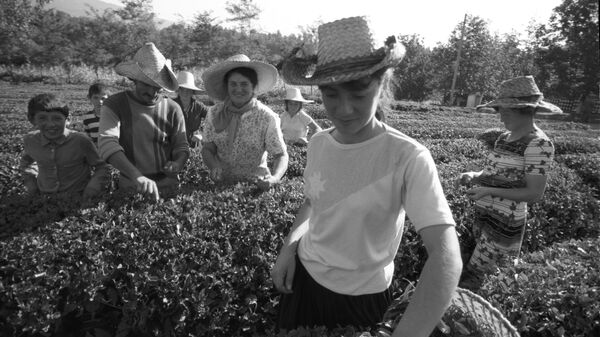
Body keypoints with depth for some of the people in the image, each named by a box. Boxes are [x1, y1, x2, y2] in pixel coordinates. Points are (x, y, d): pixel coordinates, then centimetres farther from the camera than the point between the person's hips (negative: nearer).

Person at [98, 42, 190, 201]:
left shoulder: (172, 108, 3)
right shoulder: (114, 105, -3)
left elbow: (181, 146, 10)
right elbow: (107, 143, -18)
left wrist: (178, 164, -14)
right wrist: (136, 176, -34)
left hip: (168, 187, 1)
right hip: (130, 188, -1)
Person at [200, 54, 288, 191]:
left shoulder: (267, 117, -10)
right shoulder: (214, 113, -1)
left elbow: (281, 155, -8)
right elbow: (207, 149, 4)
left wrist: (274, 178, -27)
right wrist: (215, 167, -18)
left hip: (254, 184, -1)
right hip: (221, 183, 1)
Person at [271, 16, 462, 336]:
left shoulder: (408, 158, -25)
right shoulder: (317, 143, -8)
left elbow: (446, 257, -33)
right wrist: (289, 246, -5)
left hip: (363, 297, -4)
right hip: (303, 274, 5)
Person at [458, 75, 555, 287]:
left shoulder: (538, 144, -15)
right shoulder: (504, 138, 7)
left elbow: (534, 193, -17)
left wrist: (489, 191, -22)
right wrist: (473, 176, -3)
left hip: (505, 222, -7)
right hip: (484, 214, 7)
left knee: (469, 279, -4)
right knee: (483, 267, 17)